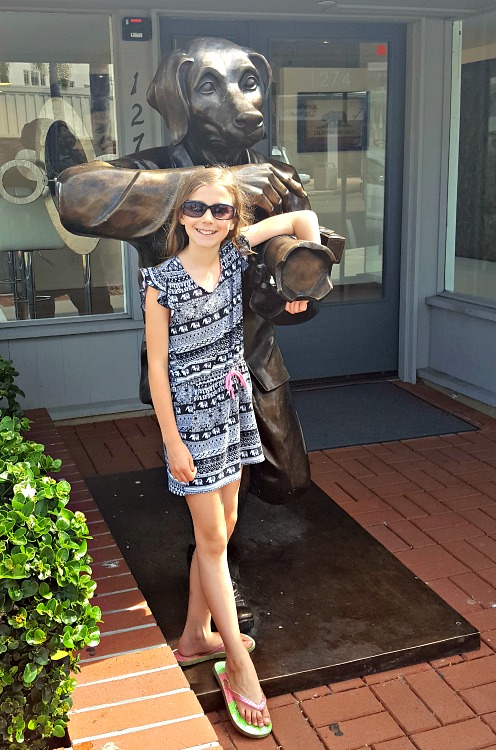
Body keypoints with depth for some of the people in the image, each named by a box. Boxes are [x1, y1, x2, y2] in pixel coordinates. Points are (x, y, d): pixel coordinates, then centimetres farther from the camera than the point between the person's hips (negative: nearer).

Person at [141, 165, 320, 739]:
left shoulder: (236, 252, -1)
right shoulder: (163, 281, -14)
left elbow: (303, 219, 9)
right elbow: (157, 366, -12)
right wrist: (172, 442, -13)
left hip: (234, 407, 6)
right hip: (191, 416, -6)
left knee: (223, 524, 14)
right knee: (213, 538, 1)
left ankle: (196, 635, 31)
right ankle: (239, 665, 11)